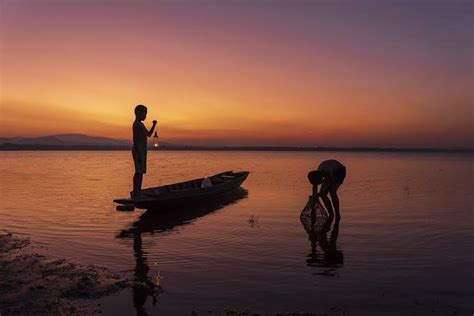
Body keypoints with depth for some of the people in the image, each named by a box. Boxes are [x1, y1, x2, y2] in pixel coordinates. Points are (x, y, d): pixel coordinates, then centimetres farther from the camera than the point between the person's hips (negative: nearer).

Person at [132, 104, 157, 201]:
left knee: (140, 172, 9)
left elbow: (149, 134, 27)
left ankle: (137, 193, 13)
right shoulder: (136, 125, -11)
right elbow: (135, 140, -17)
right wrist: (138, 154, -22)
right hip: (139, 150, -10)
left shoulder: (141, 125, 19)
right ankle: (136, 193, -11)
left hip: (141, 150, 10)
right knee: (139, 172, -12)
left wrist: (154, 125, 15)